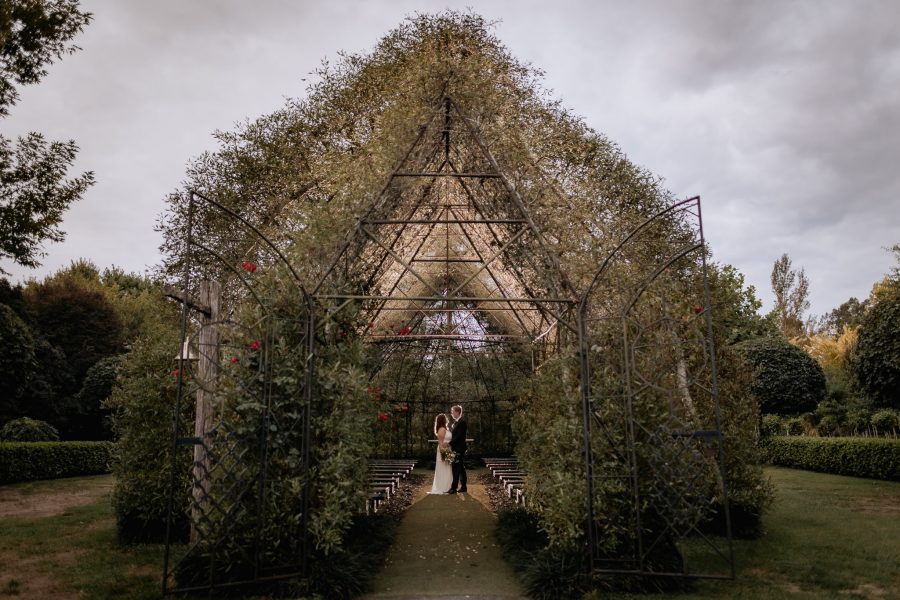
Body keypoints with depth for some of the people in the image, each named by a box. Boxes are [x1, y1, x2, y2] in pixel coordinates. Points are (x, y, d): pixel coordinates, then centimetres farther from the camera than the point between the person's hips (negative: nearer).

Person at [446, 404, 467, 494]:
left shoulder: (462, 421, -16)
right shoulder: (456, 421, 12)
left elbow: (459, 436, -21)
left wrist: (450, 444, -17)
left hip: (459, 448, -9)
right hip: (456, 448, 9)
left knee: (456, 468, -6)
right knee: (461, 468, 12)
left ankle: (454, 488, -4)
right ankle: (463, 487, 17)